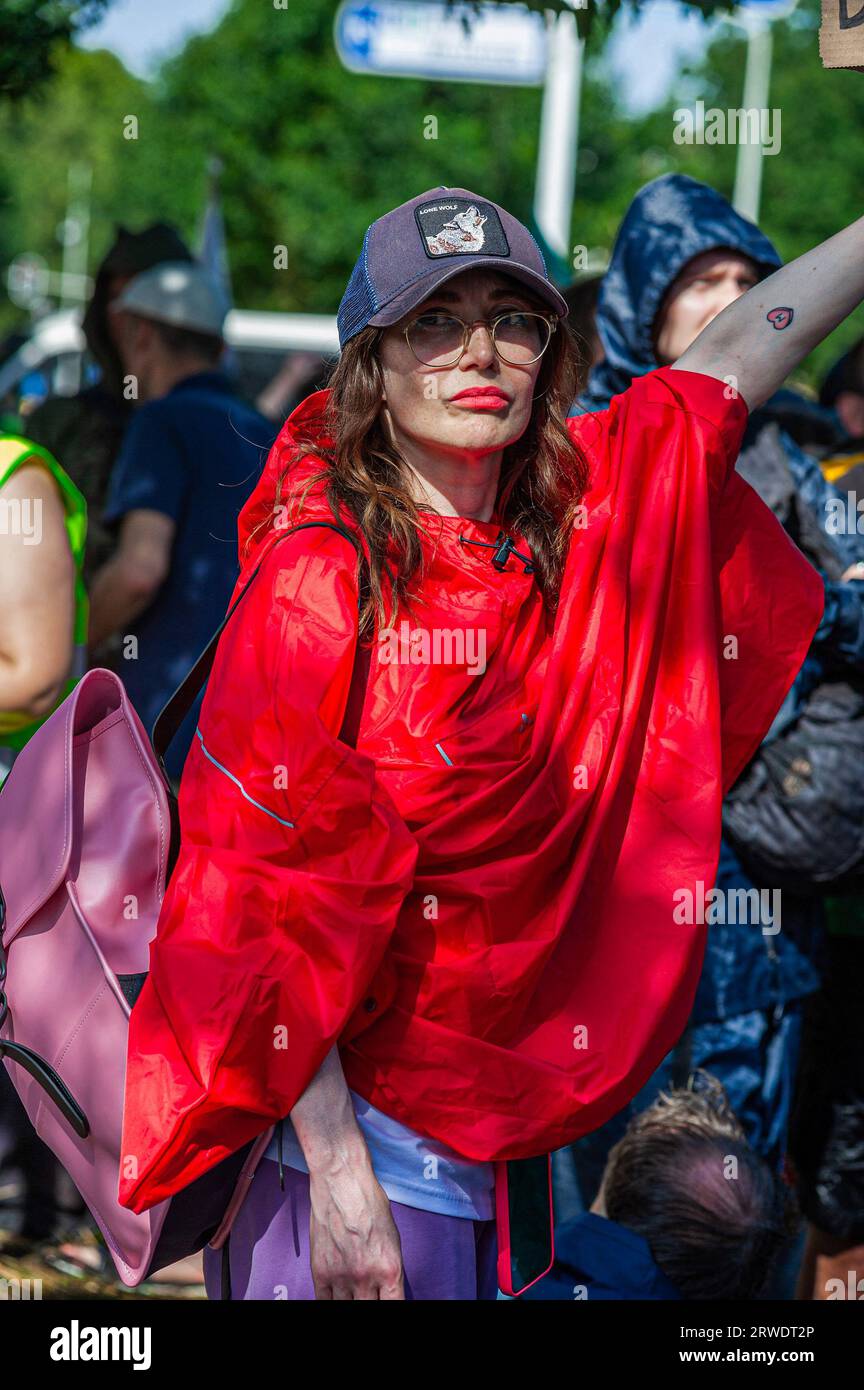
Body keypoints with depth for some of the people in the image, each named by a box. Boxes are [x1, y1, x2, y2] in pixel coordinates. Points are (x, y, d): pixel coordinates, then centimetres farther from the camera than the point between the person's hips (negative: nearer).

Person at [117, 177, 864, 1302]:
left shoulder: (576, 517, -1)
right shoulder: (317, 580, -17)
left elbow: (738, 349, 13)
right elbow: (268, 903, -18)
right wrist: (336, 1172, -20)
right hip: (359, 1113, -6)